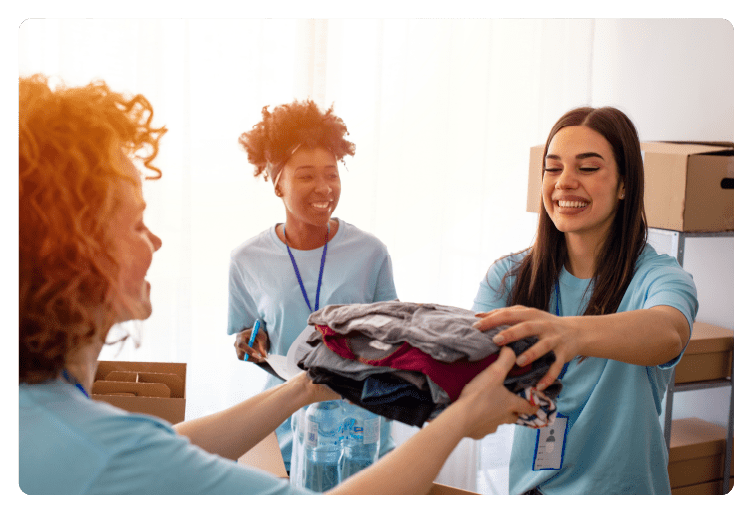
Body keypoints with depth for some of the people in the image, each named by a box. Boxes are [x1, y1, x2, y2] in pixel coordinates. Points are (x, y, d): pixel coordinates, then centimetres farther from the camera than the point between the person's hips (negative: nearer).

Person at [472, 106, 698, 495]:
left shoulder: (656, 276, -9)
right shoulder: (509, 277, 1)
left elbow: (669, 332, -30)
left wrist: (574, 332, -49)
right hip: (526, 484, 3)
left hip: (619, 488, -2)